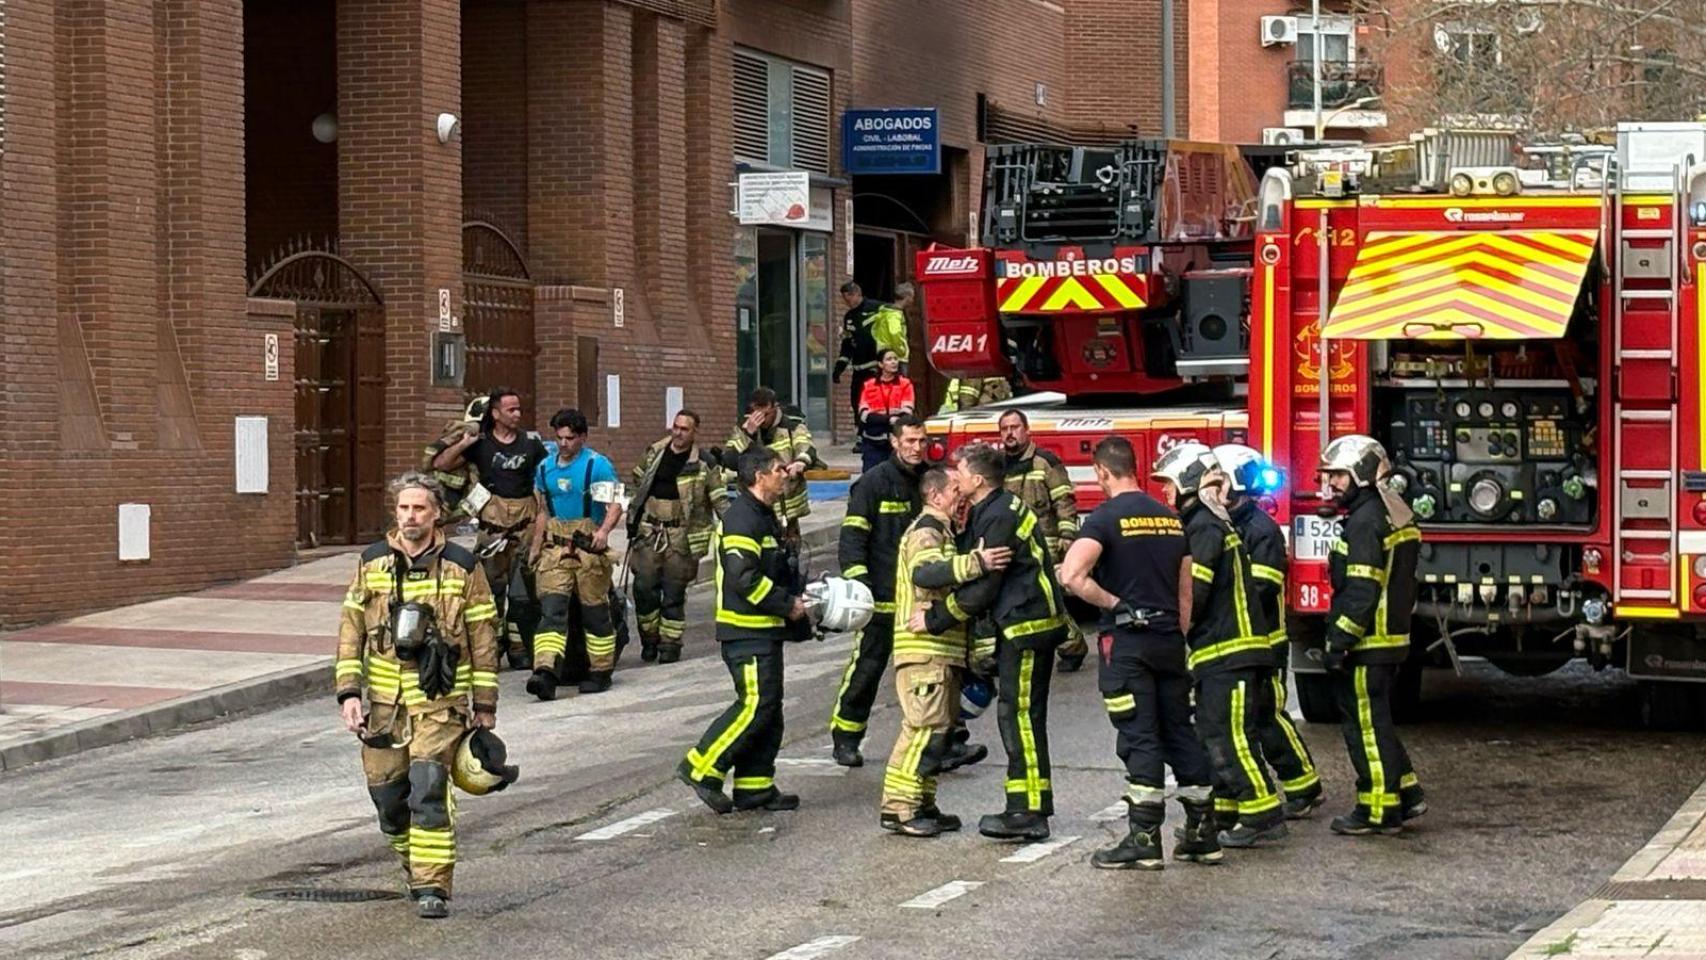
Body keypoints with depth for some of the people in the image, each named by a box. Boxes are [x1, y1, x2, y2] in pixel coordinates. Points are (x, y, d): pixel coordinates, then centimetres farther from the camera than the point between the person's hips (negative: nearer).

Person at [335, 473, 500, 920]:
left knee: (429, 788, -17)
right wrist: (349, 692, -2)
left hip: (440, 702, -3)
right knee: (388, 796, 6)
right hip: (383, 704, 3)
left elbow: (482, 639, 3)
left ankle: (433, 886, -13)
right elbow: (351, 631, 8)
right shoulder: (371, 564, 6)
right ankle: (415, 868, 29)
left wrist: (485, 704, 2)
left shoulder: (461, 567, 0)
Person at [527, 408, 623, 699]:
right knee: (552, 608, -11)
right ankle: (546, 672, -23)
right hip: (555, 547, 4)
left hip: (589, 547, -4)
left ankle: (600, 673, 18)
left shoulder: (598, 465, -6)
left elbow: (614, 506, -13)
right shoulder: (545, 467, 11)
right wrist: (536, 547, 21)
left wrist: (604, 531, -32)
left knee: (595, 612, 5)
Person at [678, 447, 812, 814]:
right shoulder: (741, 518, -15)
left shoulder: (763, 517, 19)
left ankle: (755, 787, 13)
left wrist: (795, 597, 14)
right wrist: (787, 604, -16)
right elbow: (744, 578, -24)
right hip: (747, 630, -11)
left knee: (768, 708, 10)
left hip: (764, 630, 11)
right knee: (756, 704, -14)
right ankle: (702, 768, -9)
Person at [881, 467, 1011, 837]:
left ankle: (921, 806, 17)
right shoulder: (924, 532, -11)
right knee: (924, 727, -13)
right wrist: (975, 563, -40)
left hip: (944, 650, 11)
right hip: (924, 650, -11)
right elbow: (924, 572, -33)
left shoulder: (942, 532, 23)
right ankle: (897, 808, -12)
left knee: (939, 730, 12)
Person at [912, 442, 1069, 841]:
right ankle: (1023, 809, 16)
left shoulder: (1000, 517, -17)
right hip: (1018, 625, 10)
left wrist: (934, 619, -10)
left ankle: (1030, 813, -7)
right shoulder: (989, 512, 15)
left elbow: (980, 588, -17)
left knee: (1021, 717, -8)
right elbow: (973, 572, 24)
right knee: (1015, 717, 12)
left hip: (1028, 626, -10)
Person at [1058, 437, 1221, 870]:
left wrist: (1113, 603, -11)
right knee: (1181, 733, 11)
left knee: (1139, 738, -5)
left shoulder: (1106, 517, -10)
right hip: (1169, 639, 6)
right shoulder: (1172, 518, 11)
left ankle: (1144, 839, -4)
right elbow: (1185, 592, 14)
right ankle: (1202, 833, 14)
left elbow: (1072, 575, -24)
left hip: (1126, 640, -6)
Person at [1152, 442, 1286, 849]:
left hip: (1228, 651, -11)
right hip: (1220, 651, 11)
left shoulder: (1205, 526, -14)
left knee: (1231, 738, -10)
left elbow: (1193, 593, -20)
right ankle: (1223, 814, 19)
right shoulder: (1208, 522, 19)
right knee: (1214, 736, 14)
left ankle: (1263, 817, -9)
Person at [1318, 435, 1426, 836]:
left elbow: (1361, 592, -23)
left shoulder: (1366, 521, -18)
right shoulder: (1396, 513, 14)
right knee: (1375, 721, 18)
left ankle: (1379, 812, 1)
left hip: (1367, 643, -10)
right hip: (1392, 637, 10)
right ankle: (1407, 793, 20)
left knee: (1367, 726, -3)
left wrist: (1337, 642, -20)